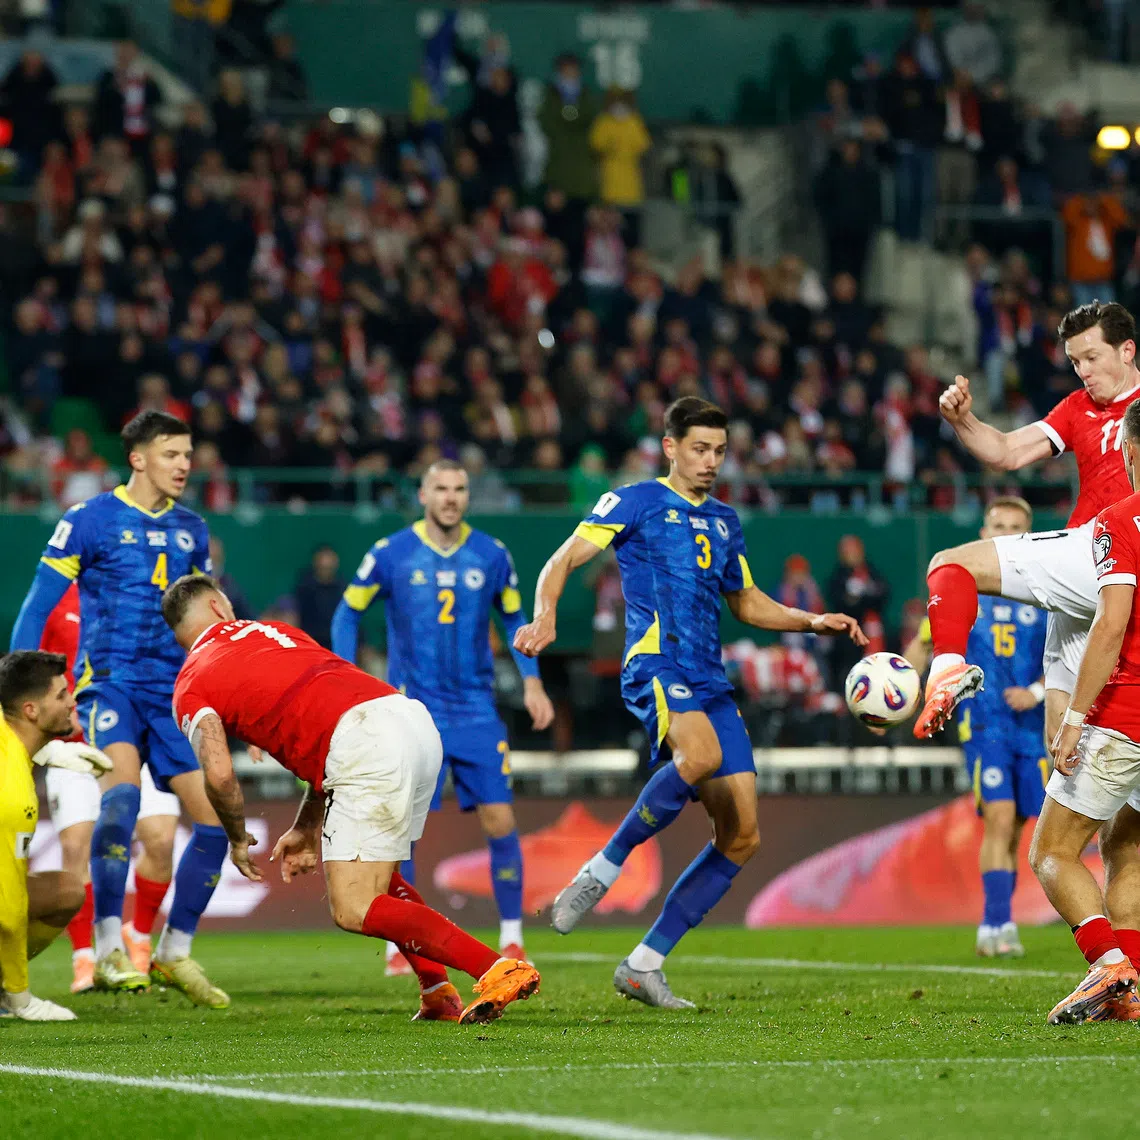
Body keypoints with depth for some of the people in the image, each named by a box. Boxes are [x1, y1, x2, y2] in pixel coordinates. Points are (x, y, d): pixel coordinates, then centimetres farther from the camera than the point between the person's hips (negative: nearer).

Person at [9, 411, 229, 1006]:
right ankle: (108, 947, -26)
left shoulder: (190, 529, 13)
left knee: (216, 814, -5)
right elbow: (37, 607, 0)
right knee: (122, 786, -31)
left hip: (173, 690, 5)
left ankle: (174, 954, 11)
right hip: (110, 681, -5)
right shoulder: (90, 519, -2)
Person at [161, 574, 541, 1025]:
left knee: (353, 911, -4)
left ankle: (498, 969, -17)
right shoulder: (272, 630, 32)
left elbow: (219, 774, -3)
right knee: (372, 876, 28)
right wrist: (306, 829, 35)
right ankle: (439, 993, 17)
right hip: (417, 721, 8)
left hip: (366, 745, -8)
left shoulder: (192, 686, 11)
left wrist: (239, 840, 17)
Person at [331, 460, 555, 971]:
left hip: (477, 711, 2)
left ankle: (512, 938, 6)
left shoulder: (492, 555, 2)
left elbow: (514, 618, 16)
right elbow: (348, 612, 8)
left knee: (499, 821, -5)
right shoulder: (390, 554, -4)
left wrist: (532, 682, 7)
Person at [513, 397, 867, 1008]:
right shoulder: (636, 501, 5)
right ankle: (602, 871, -24)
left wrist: (812, 621, 20)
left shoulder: (724, 522, 23)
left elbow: (747, 603, 36)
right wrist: (546, 617, -21)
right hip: (655, 662, -7)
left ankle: (644, 964, 5)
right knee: (701, 753, -40)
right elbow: (562, 561, -1)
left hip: (710, 680, 7)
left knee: (741, 838, -2)